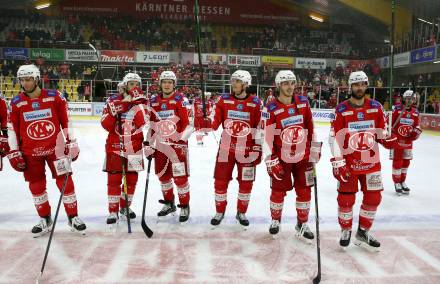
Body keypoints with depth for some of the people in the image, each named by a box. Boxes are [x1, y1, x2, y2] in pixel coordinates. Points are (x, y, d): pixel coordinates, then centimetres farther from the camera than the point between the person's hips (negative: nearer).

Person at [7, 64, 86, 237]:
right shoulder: (16, 103, 0)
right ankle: (45, 220, 27)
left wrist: (72, 144, 1)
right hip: (30, 151, 2)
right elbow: (12, 129, 4)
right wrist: (14, 153, 2)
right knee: (36, 185, 10)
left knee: (65, 181, -2)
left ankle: (73, 217, 12)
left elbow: (66, 122, 1)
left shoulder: (54, 97, -5)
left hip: (55, 147, -2)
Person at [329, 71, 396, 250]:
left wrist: (388, 139, -12)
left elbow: (382, 132, 12)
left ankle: (363, 232, 27)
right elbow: (334, 138, -9)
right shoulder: (341, 109, -7)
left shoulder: (376, 107, 3)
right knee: (346, 199, 2)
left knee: (373, 198, 8)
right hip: (348, 163, -3)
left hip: (371, 162, 4)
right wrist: (337, 163, -13)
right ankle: (346, 231, 25)